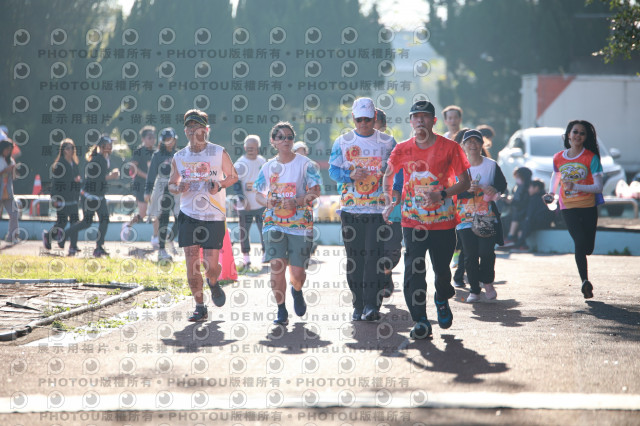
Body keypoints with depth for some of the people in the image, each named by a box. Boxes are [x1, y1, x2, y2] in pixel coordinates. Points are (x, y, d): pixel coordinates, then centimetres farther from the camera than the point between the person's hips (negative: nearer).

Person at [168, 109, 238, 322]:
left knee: (211, 265, -6)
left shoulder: (219, 153, -1)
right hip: (188, 216, 2)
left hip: (214, 216, -2)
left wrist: (220, 185, -12)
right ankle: (200, 307, 9)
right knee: (191, 263, -3)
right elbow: (172, 183, 16)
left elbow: (233, 177, 9)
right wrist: (178, 188, -7)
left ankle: (213, 283, 30)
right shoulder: (179, 157, 6)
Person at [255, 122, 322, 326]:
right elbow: (259, 194, 16)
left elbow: (315, 192, -5)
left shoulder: (305, 164, 0)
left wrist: (297, 201, -21)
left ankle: (297, 291, 35)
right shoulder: (268, 167, 9)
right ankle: (281, 311, -1)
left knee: (297, 272, -2)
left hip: (300, 223, -2)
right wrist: (267, 202, -7)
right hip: (274, 222, 2)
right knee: (277, 265, -13)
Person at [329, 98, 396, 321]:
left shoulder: (387, 142, 6)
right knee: (354, 256, 4)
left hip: (378, 208, -2)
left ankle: (372, 305, -11)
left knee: (374, 254, -11)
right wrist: (350, 175, -12)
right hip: (351, 208, 2)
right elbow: (333, 170, 6)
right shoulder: (342, 142, 7)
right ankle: (359, 305, 12)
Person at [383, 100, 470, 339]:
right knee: (413, 270, -10)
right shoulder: (402, 149, 4)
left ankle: (442, 300, 41)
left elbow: (465, 181, -3)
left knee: (442, 269, 8)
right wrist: (389, 203, 5)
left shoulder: (449, 147, -4)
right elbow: (388, 176, 19)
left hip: (443, 220, -1)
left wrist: (443, 194, -18)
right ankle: (420, 322, -7)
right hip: (412, 221, 1)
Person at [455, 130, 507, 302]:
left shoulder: (492, 165, 5)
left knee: (486, 252, -10)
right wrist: (467, 189, -21)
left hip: (488, 217, 0)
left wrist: (495, 190, -14)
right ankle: (474, 290, 8)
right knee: (470, 254, -2)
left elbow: (503, 185, 9)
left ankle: (488, 282, 14)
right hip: (465, 217, 0)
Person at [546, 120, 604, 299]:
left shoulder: (591, 158, -6)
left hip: (589, 207, 0)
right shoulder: (558, 158, 3)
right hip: (568, 208, 0)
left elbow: (598, 187, -12)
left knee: (588, 248, 6)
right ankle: (585, 281, -15)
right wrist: (551, 193, 9)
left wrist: (575, 186, -25)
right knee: (580, 242, -19)